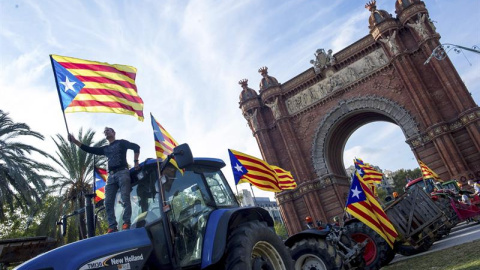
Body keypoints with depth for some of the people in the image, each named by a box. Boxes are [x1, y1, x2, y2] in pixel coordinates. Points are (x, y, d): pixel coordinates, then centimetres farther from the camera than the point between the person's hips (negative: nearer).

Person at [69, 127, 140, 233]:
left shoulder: (121, 142, 12)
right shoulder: (105, 149, 27)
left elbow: (136, 147, 2)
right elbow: (89, 149, 23)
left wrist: (135, 161, -7)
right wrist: (75, 141, 17)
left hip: (122, 173, -6)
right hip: (111, 176, 6)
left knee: (125, 199, -15)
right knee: (108, 202, -6)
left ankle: (126, 223, -16)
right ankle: (112, 227, -7)